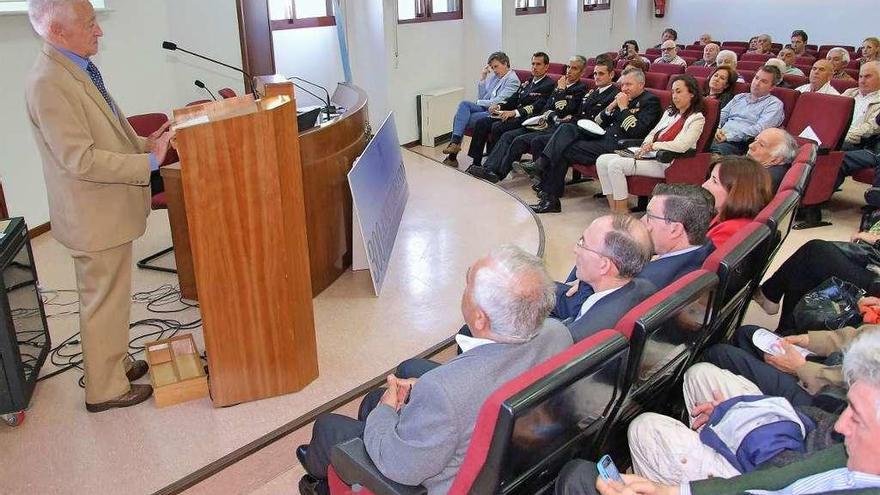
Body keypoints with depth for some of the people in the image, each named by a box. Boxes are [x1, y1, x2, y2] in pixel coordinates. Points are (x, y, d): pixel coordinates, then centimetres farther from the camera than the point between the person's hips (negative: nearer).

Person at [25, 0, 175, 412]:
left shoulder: (78, 70, 8)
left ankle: (114, 363, 41)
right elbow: (81, 159, -26)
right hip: (94, 217, -10)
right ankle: (105, 389, 21)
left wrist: (144, 143, 3)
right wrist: (149, 161, -22)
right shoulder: (49, 83, -23)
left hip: (109, 209, 10)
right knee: (104, 303, 5)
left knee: (110, 296, 23)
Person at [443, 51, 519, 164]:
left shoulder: (512, 80, -4)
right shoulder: (494, 76, 19)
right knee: (464, 104, -22)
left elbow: (498, 102, -12)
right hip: (485, 108, 7)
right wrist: (482, 79, 5)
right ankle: (455, 143, -33)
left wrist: (478, 103, -3)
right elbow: (480, 97, 15)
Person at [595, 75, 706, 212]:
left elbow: (682, 146, -17)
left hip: (665, 163, -9)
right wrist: (645, 145, -2)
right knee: (602, 160, -7)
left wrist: (653, 146, -14)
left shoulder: (697, 118, -3)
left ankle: (622, 213, -19)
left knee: (616, 164, -26)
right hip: (649, 155, 9)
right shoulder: (670, 112, 22)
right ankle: (614, 209, -10)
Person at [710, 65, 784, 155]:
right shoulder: (740, 97, 26)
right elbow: (722, 115, 20)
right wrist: (718, 129, -4)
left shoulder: (774, 104, 6)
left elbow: (759, 129, -9)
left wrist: (729, 136, -17)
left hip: (741, 143, -6)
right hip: (720, 137, 6)